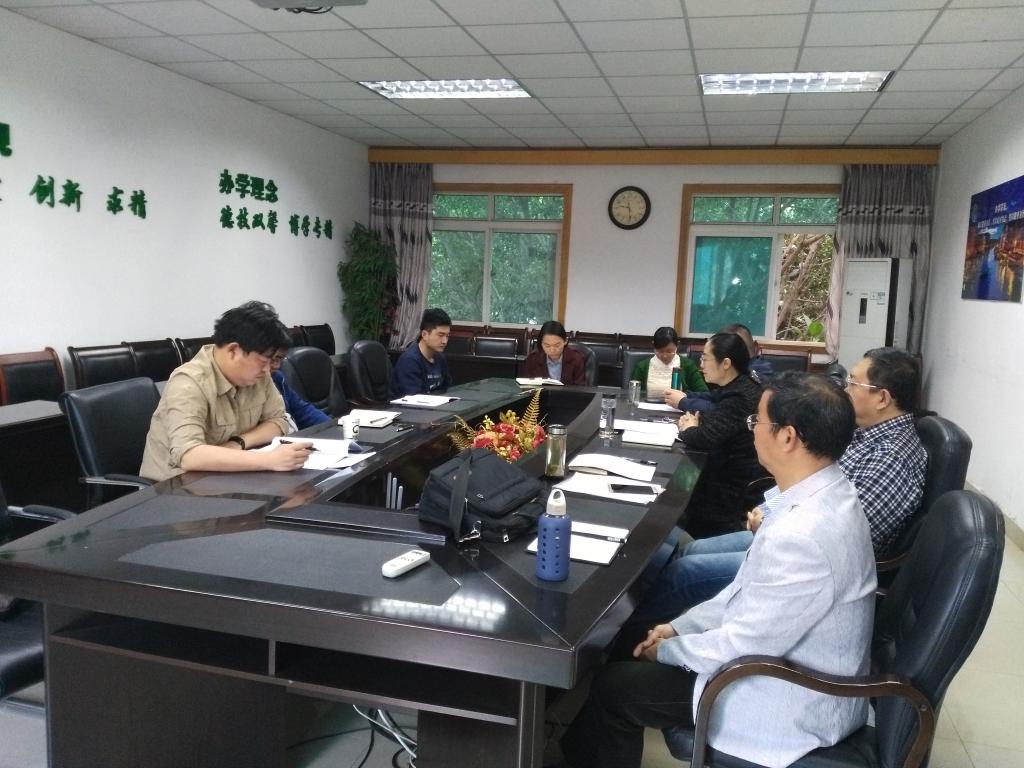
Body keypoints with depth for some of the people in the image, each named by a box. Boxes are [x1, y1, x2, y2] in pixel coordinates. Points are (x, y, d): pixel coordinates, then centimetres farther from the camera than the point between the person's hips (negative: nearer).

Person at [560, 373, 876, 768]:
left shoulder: (802, 535, -34)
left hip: (793, 703, -9)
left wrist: (668, 650, -9)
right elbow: (752, 588, 8)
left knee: (613, 687, -2)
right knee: (630, 644, 16)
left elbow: (745, 645, -26)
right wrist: (678, 627, 6)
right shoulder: (823, 494, -3)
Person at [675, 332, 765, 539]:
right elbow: (717, 420, 19)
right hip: (736, 473, 9)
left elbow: (703, 439, -33)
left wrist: (688, 429, -10)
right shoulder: (742, 388, 6)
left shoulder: (739, 398, -27)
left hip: (735, 488, -9)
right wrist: (695, 422, -3)